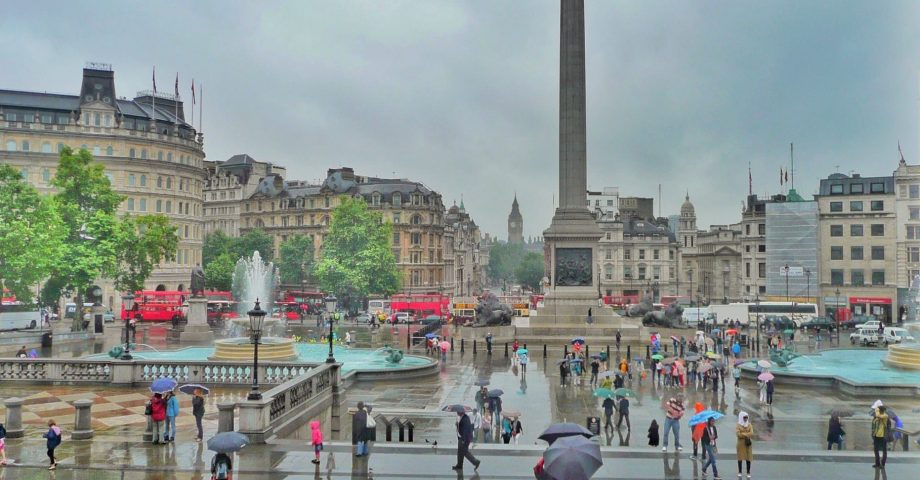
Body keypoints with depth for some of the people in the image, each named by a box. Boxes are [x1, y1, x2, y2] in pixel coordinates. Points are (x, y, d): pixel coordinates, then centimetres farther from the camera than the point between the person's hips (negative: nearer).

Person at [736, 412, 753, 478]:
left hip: (748, 443, 2)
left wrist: (743, 434, -13)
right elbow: (738, 434, -14)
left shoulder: (749, 425, 7)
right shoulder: (738, 425, -1)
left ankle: (748, 473, 4)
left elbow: (751, 433, -6)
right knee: (740, 458, 2)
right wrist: (747, 434, -11)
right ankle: (739, 472, 10)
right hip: (740, 443, -2)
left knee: (748, 458, -1)